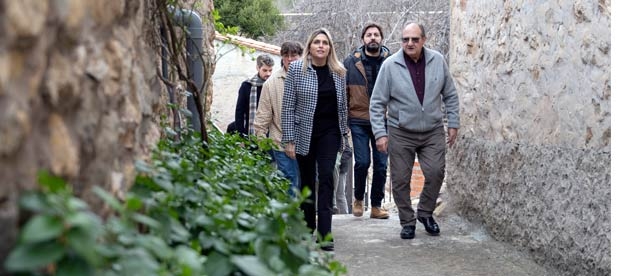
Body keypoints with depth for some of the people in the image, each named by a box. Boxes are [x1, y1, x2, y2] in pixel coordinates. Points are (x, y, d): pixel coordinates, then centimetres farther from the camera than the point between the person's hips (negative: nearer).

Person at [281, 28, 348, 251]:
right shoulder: (296, 69, -4)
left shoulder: (338, 72, 4)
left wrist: (343, 132, 13)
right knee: (307, 180, 9)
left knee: (326, 176, -11)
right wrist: (289, 140, -7)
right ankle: (308, 229, 25)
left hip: (329, 133, 1)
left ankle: (324, 233, -14)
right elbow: (288, 106, -4)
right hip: (304, 134, -1)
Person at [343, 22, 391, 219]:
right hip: (359, 121, -1)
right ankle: (358, 198, 19)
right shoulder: (351, 62, 2)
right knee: (362, 162, -6)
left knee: (381, 165, 3)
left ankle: (376, 206, 16)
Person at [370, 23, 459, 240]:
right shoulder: (390, 65, -7)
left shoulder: (438, 61, -1)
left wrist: (453, 124, 6)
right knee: (400, 180, 2)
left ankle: (425, 212, 13)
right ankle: (407, 222, 20)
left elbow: (450, 95, 9)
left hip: (433, 132, 1)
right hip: (401, 134, -1)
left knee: (436, 172, -11)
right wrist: (380, 133, -9)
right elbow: (377, 103, -4)